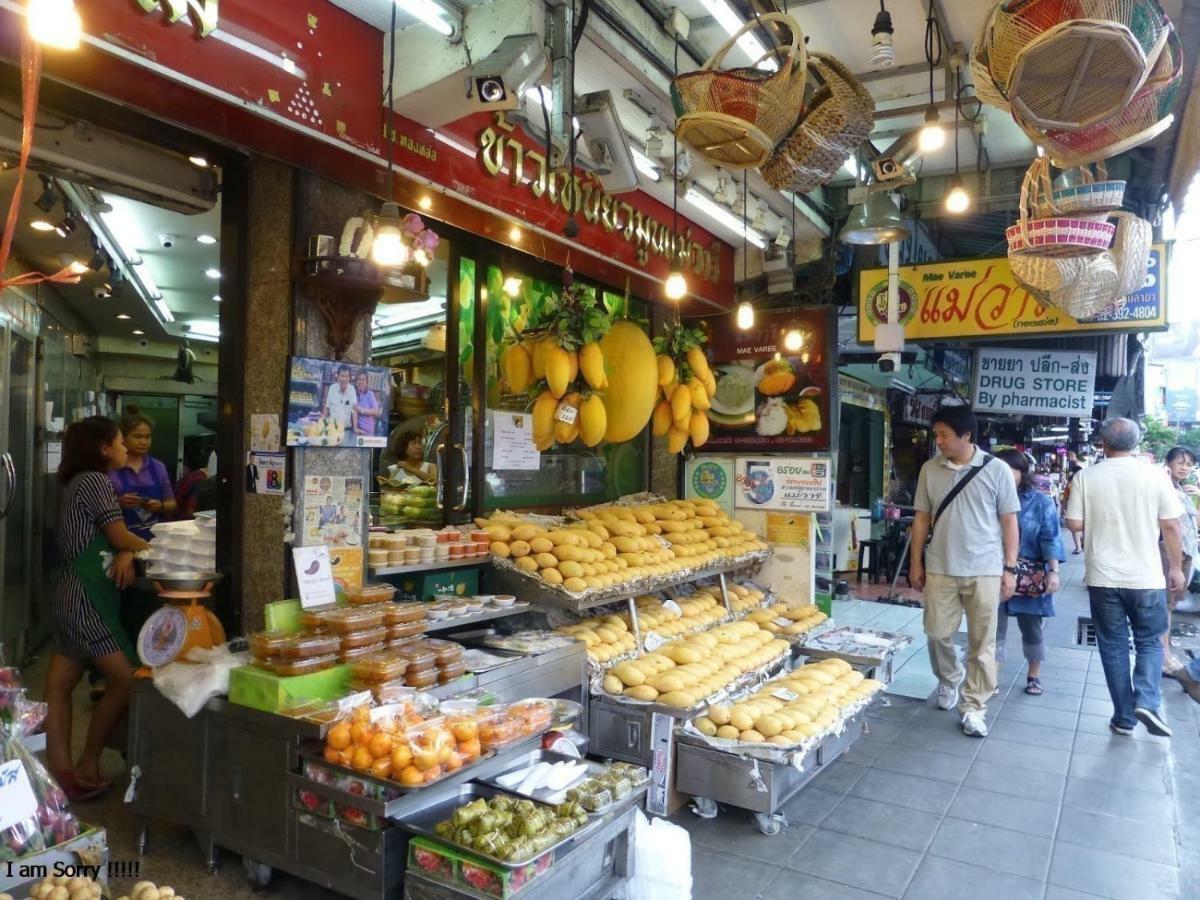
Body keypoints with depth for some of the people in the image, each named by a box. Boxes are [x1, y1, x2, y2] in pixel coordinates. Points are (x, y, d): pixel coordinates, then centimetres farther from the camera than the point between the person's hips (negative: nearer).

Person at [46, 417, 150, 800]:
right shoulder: (94, 481, -12)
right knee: (127, 679, -6)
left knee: (59, 686, 9)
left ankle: (60, 771, 13)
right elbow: (120, 536, -11)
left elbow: (106, 539, 14)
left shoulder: (79, 483, 18)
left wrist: (126, 554, -7)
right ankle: (86, 766, 4)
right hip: (87, 599, -10)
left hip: (75, 596, 10)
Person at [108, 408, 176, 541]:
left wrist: (160, 506, -5)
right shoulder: (109, 468, -1)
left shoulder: (158, 467, 10)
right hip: (123, 535, -2)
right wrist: (118, 502, -16)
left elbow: (172, 504, 14)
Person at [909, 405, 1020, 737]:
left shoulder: (996, 470, -5)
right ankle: (949, 679, 36)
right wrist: (916, 562, 6)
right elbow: (922, 517, 7)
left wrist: (1009, 568, -4)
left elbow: (1009, 521, -1)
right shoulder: (930, 470, 2)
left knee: (982, 642, 5)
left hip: (985, 570, -2)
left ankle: (974, 707, 17)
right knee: (937, 633, 7)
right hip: (940, 569, 2)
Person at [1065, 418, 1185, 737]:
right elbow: (1170, 526, -2)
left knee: (1113, 645, 10)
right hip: (1146, 577, 0)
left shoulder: (1086, 477, -5)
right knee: (1149, 641, 17)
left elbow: (1074, 524, -5)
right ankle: (1146, 700, -1)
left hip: (1103, 578, 0)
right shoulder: (1155, 475, -5)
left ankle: (1124, 717, 14)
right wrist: (1175, 567, 10)